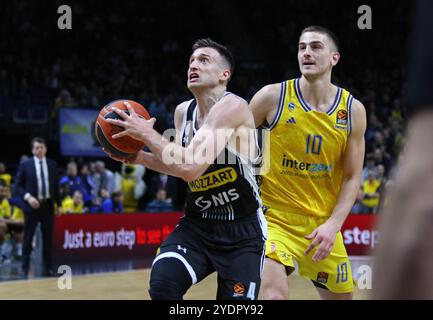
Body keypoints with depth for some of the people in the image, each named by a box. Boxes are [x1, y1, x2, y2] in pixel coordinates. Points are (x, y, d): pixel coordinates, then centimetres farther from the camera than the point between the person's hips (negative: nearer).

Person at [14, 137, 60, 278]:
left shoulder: (52, 164, 8)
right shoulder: (25, 165, -1)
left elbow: (56, 185, 14)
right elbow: (18, 186, -1)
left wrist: (58, 204, 10)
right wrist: (27, 197, -17)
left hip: (48, 205, 3)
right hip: (32, 205, -3)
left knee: (48, 238, 6)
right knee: (28, 238, 1)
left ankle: (48, 268, 12)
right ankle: (25, 268, 7)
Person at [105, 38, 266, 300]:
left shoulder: (233, 107, -19)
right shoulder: (183, 112, 4)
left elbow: (191, 167, -29)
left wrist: (146, 133, -19)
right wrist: (139, 157, 6)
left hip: (243, 231, -5)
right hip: (197, 224, 5)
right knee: (163, 284, -21)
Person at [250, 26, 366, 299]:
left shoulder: (353, 110, -2)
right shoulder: (273, 97, -8)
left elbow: (352, 178, 1)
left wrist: (333, 225, -12)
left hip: (323, 223, 4)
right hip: (275, 218, -3)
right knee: (275, 293, -27)